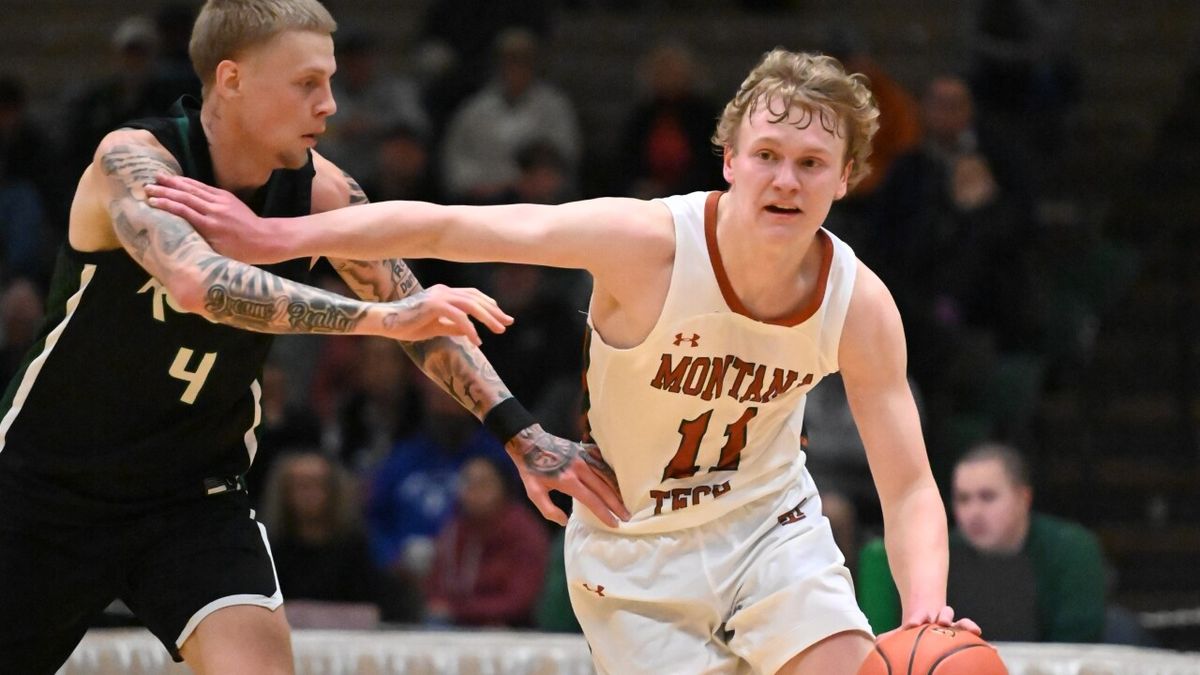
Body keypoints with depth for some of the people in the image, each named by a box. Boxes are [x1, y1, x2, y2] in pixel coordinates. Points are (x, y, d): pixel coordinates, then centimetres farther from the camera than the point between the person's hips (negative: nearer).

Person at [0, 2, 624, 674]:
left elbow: (418, 312, 1)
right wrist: (380, 316, -49)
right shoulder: (133, 160, -24)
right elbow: (198, 280, -43)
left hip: (195, 494, 3)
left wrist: (522, 433, -10)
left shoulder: (319, 190, -9)